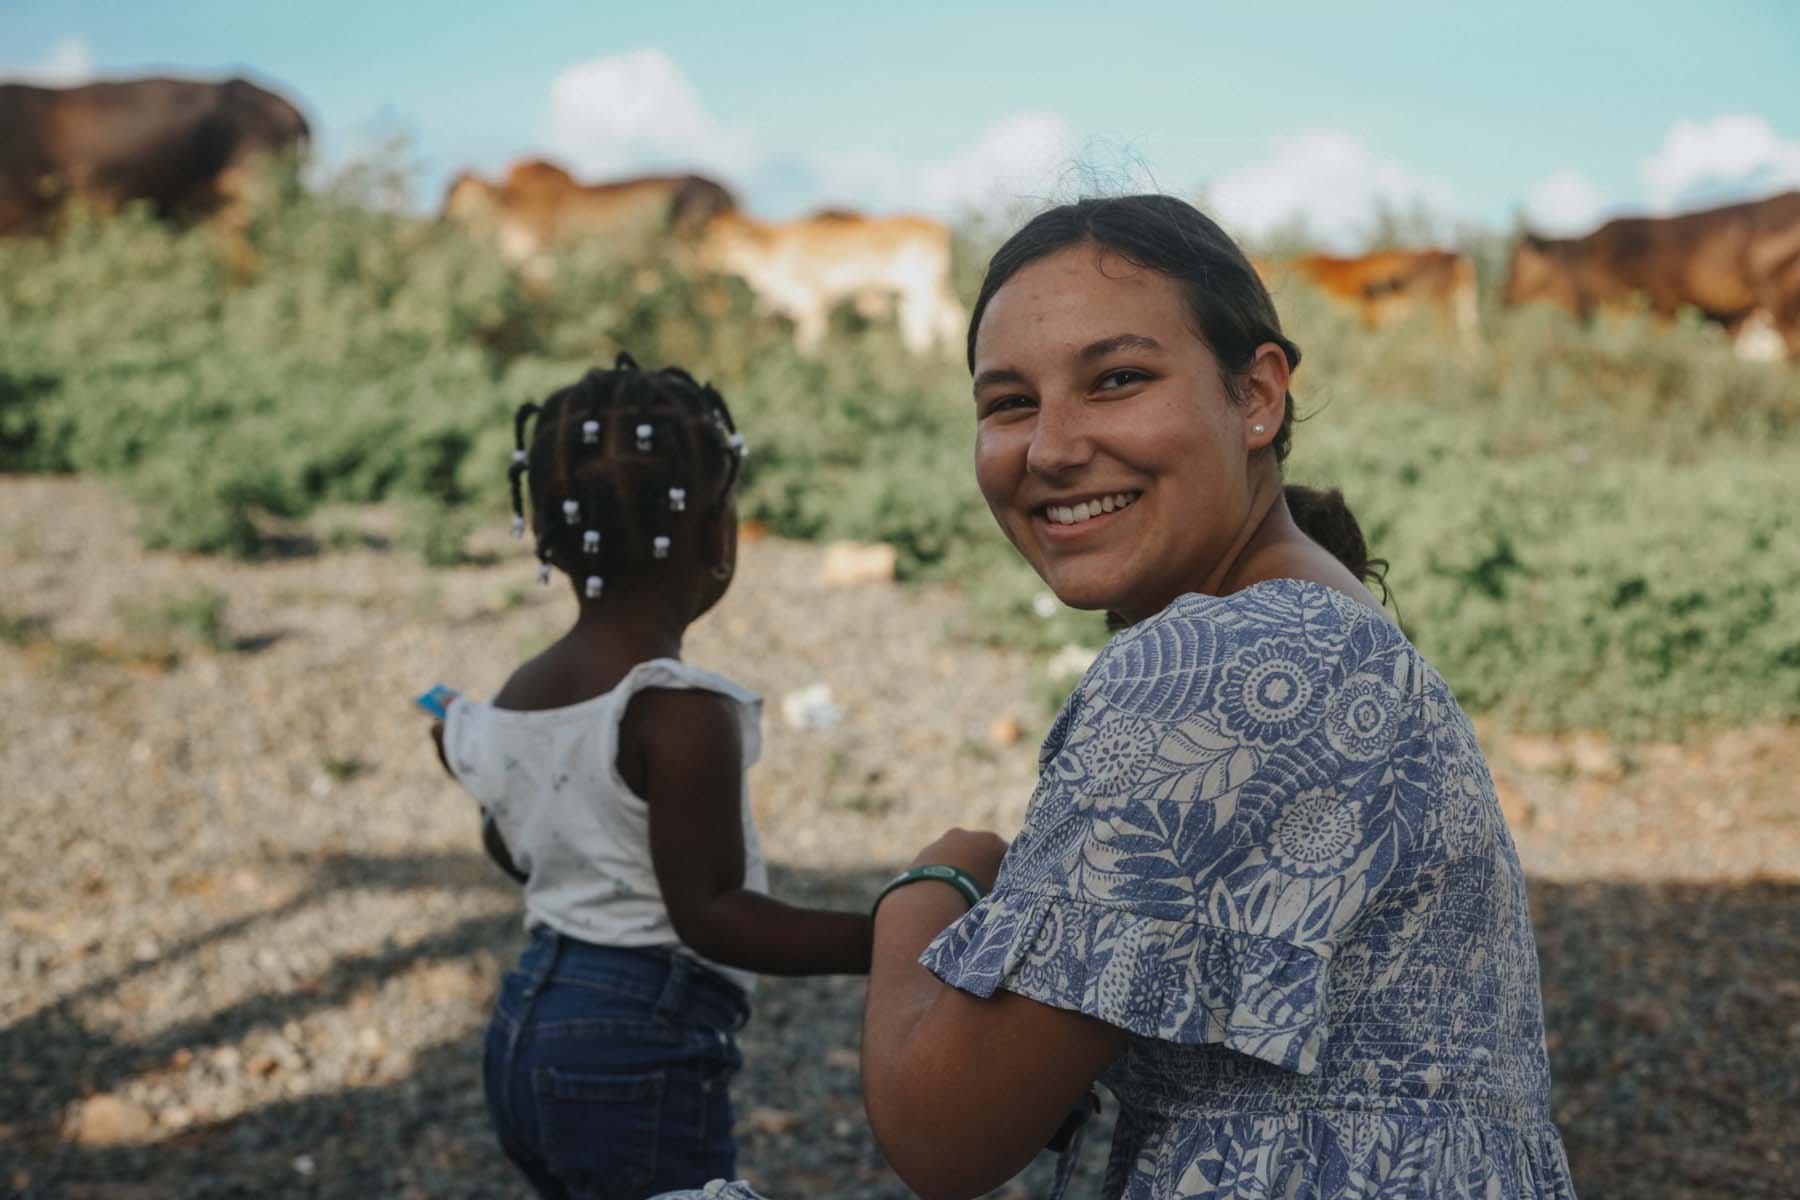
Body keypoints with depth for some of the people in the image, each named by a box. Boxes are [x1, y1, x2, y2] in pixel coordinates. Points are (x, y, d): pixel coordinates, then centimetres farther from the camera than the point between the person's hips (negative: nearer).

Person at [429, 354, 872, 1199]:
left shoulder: (523, 694, 6)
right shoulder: (681, 712, -19)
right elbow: (709, 914, -21)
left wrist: (475, 758, 41)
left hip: (526, 1030, 9)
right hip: (638, 1058, -9)